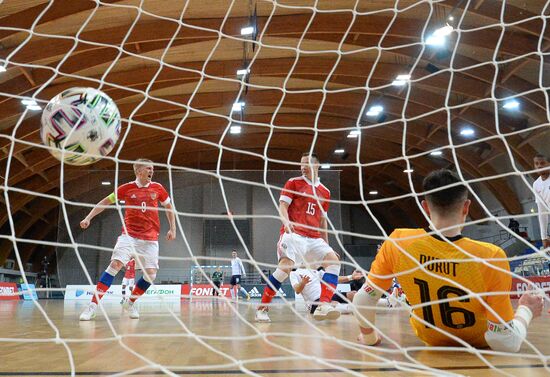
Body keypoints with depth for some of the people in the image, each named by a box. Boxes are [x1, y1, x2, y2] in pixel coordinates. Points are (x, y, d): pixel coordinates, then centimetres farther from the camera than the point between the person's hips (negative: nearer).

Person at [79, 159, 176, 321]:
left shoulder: (157, 188, 5)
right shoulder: (126, 188, 0)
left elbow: (169, 207, 16)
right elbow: (105, 202, 9)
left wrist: (172, 229, 8)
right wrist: (88, 218, 3)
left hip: (150, 238, 2)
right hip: (129, 235, -2)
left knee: (151, 274, -5)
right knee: (115, 264, -18)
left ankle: (131, 303, 18)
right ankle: (93, 305, -12)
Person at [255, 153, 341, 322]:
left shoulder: (325, 192, 19)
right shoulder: (293, 183, 7)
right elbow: (282, 205, -2)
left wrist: (326, 244, 22)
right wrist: (286, 222, -23)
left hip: (314, 238, 5)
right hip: (294, 233, -5)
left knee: (333, 261, -15)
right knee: (286, 266, -24)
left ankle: (323, 306, -24)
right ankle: (262, 308, -9)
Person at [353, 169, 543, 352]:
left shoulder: (398, 243, -27)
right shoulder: (491, 257, -33)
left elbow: (362, 301, -17)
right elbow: (506, 343, -27)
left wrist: (369, 338, 3)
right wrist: (526, 311, -6)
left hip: (431, 340, 1)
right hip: (480, 342, -1)